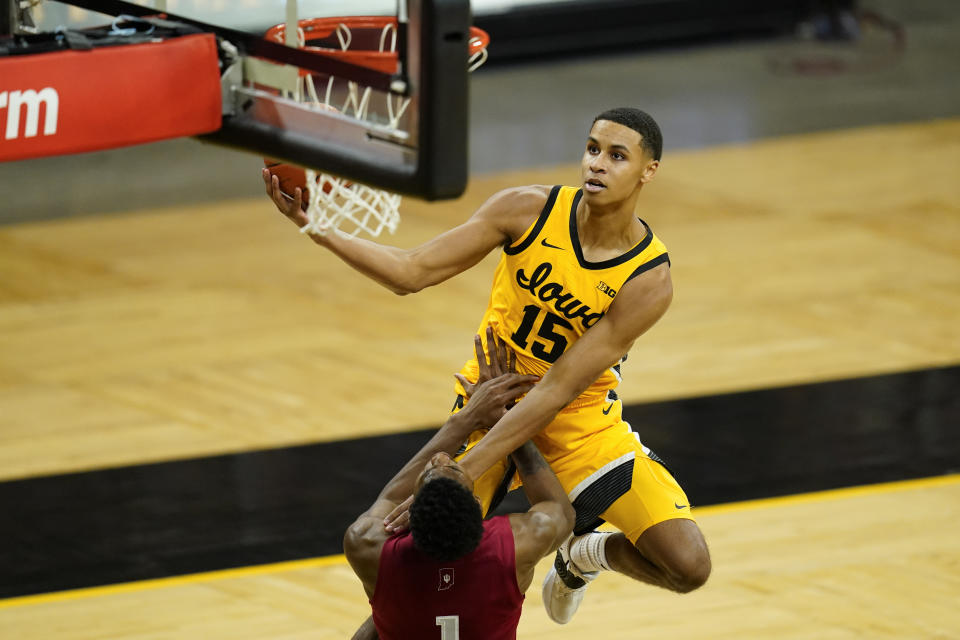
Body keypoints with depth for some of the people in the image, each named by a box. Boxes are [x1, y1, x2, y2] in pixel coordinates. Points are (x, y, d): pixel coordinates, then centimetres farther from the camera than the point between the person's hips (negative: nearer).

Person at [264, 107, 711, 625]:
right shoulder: (530, 211, -16)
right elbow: (411, 272, -13)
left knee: (688, 566, -10)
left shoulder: (648, 280, -23)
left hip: (582, 422, 0)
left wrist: (465, 470, -32)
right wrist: (316, 228, -27)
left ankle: (583, 552, 21)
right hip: (490, 401, 0)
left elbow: (557, 391, -27)